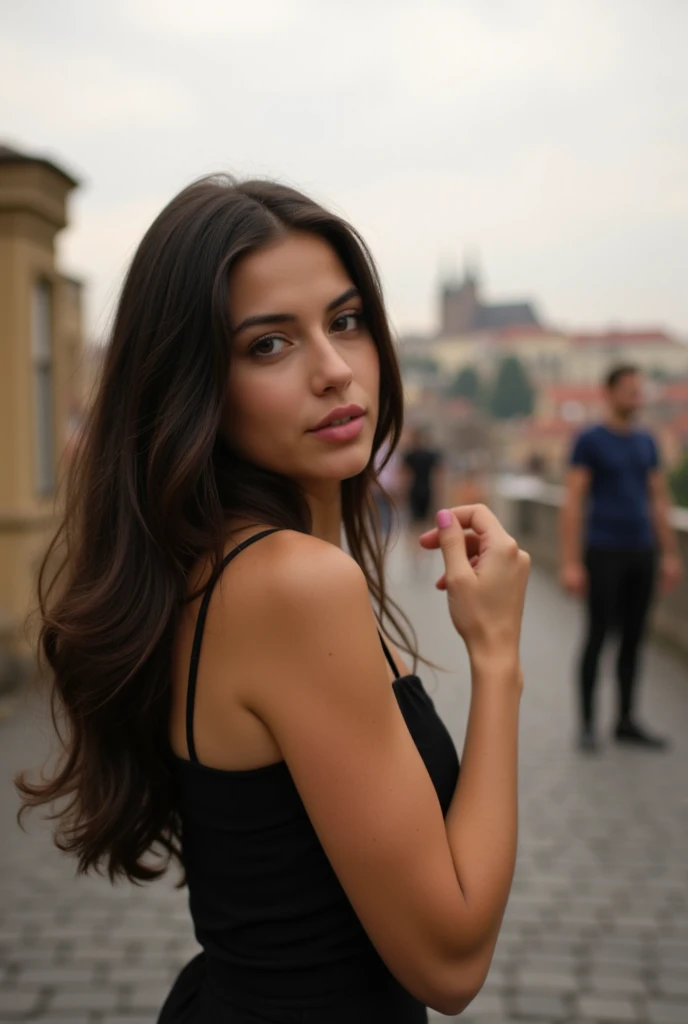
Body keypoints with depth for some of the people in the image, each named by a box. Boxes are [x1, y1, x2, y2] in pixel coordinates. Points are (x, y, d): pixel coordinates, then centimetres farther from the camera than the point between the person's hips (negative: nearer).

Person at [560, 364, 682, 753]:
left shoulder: (647, 442, 12)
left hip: (642, 552, 5)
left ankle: (627, 721, 19)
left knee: (634, 637, 9)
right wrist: (571, 563, -14)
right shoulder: (590, 441, -5)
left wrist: (671, 555, 11)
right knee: (598, 635, -2)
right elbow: (573, 504, -9)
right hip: (604, 553, -5)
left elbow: (659, 501, 16)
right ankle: (588, 724, 8)